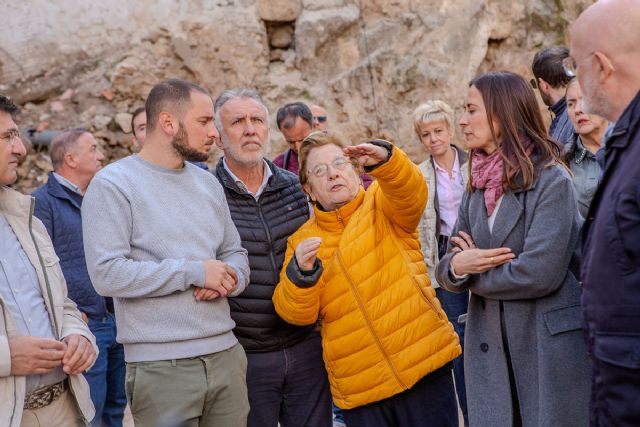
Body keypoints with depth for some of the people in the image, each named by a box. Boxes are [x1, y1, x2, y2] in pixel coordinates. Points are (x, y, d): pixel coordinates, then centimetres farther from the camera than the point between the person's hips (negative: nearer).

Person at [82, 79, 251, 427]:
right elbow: (107, 273, -17)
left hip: (227, 353, 6)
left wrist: (228, 279, -7)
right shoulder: (112, 184, -8)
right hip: (161, 366, -6)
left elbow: (235, 254, 17)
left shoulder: (208, 183, 13)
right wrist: (194, 272, -16)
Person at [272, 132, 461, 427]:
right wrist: (301, 271, -19)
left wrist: (383, 159, -37)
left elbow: (411, 193, -19)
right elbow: (296, 313, -1)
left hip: (425, 364, -2)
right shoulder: (303, 240, 8)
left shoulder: (382, 204, 4)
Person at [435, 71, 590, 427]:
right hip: (491, 355, 6)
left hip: (550, 352, -6)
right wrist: (457, 266, -15)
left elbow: (540, 273, -21)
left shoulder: (551, 181, -10)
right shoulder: (477, 190, 11)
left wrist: (473, 273, -6)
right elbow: (445, 269, 9)